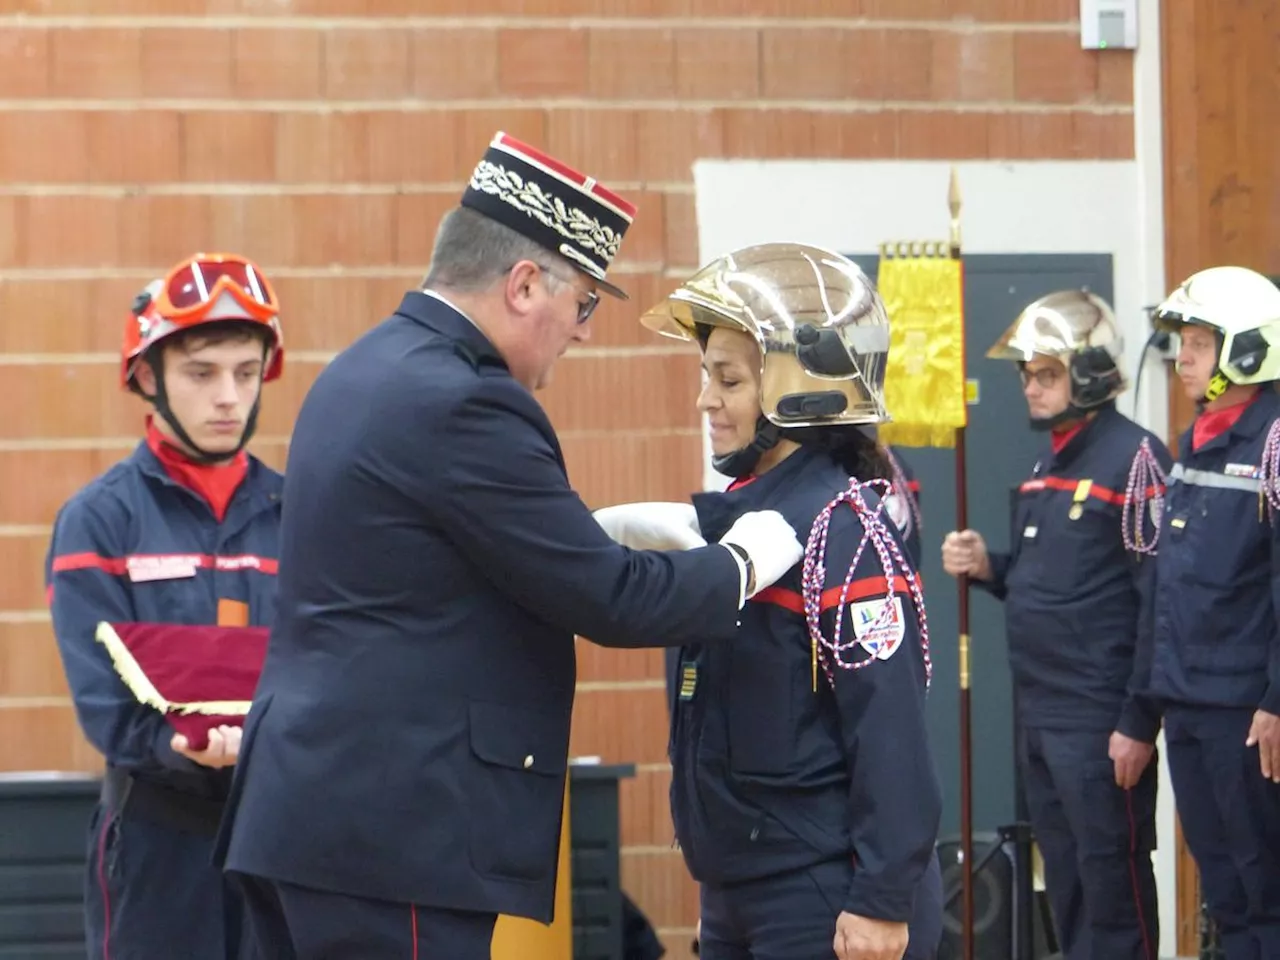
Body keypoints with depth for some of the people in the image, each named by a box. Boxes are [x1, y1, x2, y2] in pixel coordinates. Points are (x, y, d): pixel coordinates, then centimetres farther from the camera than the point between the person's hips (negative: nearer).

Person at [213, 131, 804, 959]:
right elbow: (606, 599, -15)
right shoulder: (459, 404, -17)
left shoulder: (371, 371, 14)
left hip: (318, 805, 10)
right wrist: (743, 564, 1)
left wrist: (613, 538, 15)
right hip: (390, 831, -10)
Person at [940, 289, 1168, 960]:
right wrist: (987, 569, 2)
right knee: (1064, 881, 13)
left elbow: (1160, 600, -16)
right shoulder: (1048, 464, 15)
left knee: (1113, 881, -5)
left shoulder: (1133, 459, -12)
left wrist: (1138, 721, -19)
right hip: (1037, 715, 9)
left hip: (1100, 721, -9)